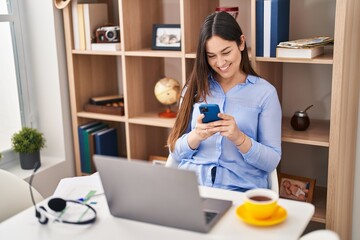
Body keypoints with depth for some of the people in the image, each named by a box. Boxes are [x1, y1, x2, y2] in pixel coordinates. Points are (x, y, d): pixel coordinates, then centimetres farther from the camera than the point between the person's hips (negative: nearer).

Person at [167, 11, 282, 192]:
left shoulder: (265, 92, 3)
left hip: (241, 189, -1)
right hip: (190, 183, 2)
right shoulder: (195, 88, 10)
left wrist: (239, 138, -16)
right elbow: (176, 153, 7)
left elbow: (271, 162, 0)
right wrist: (196, 135, -13)